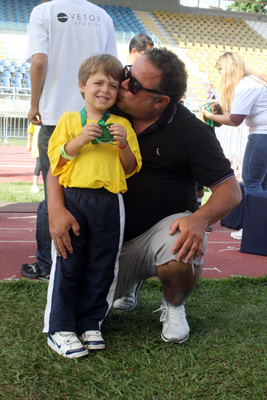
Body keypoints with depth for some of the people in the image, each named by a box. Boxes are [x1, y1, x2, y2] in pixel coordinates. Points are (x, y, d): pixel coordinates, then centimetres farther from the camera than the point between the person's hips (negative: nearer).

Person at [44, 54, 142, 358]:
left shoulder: (122, 125, 14)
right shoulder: (69, 120, 10)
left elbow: (131, 168, 11)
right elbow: (55, 157, 2)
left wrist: (123, 144, -7)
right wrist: (80, 140, -12)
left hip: (109, 202, 2)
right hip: (72, 198, -2)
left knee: (101, 267, 5)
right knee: (67, 264, -2)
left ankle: (89, 323, 17)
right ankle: (59, 328, 5)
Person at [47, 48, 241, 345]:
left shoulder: (191, 131, -13)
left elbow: (230, 189, -12)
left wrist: (199, 219, -33)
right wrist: (56, 208, -22)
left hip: (165, 226, -3)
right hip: (113, 235, 3)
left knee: (181, 259, -37)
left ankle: (173, 306, 2)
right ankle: (131, 278, 23)